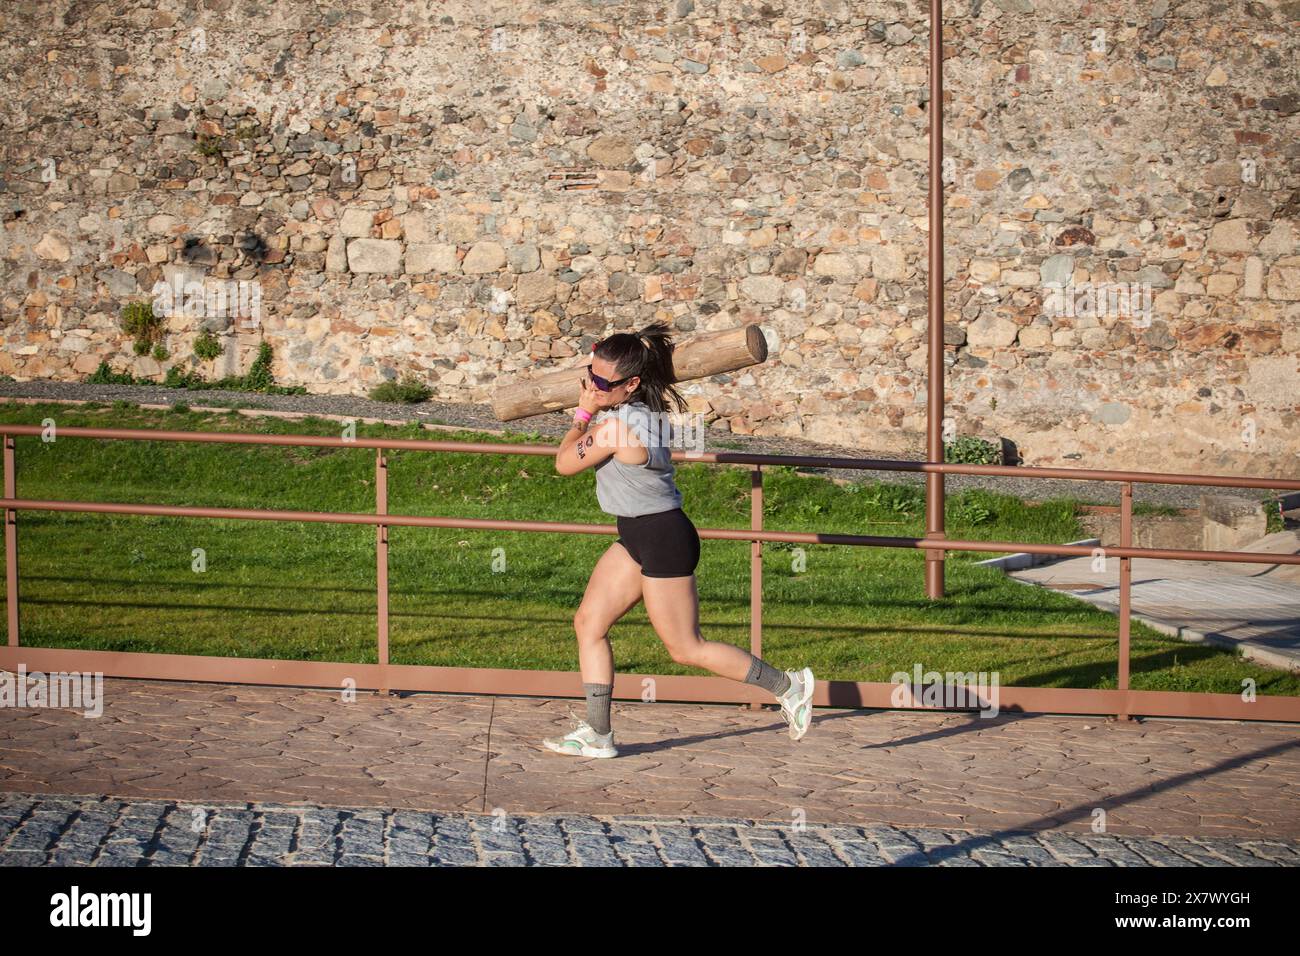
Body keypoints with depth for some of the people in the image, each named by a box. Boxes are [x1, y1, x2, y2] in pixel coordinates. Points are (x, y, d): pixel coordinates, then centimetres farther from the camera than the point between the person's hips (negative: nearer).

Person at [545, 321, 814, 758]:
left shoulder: (617, 427, -26)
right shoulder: (647, 409, 2)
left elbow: (564, 463, -13)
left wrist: (584, 412, -3)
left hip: (663, 539, -10)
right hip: (638, 539, 10)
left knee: (687, 648, 2)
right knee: (589, 623, 8)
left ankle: (787, 685, 16)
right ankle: (597, 734, 12)